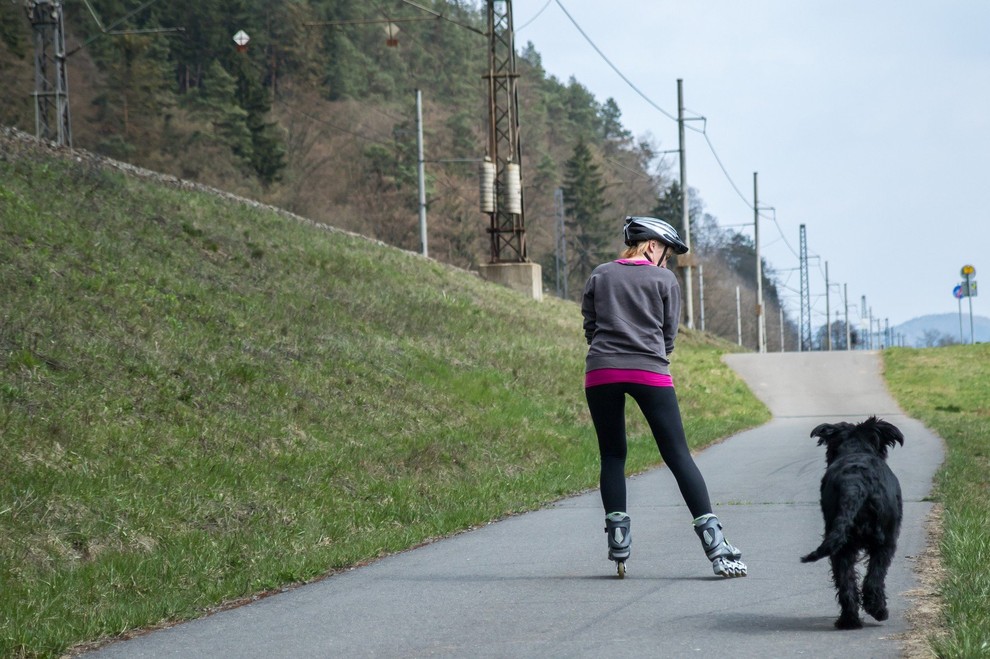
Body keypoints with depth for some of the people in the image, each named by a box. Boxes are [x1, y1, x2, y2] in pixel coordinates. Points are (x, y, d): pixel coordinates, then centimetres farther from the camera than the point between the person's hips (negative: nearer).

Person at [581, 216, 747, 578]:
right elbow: (669, 334, 10)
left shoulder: (599, 276, 14)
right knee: (678, 456, -1)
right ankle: (714, 544, -8)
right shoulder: (664, 280, 8)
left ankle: (618, 543, 1)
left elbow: (590, 327, 14)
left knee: (612, 456, 11)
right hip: (650, 373, -2)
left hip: (601, 372, 2)